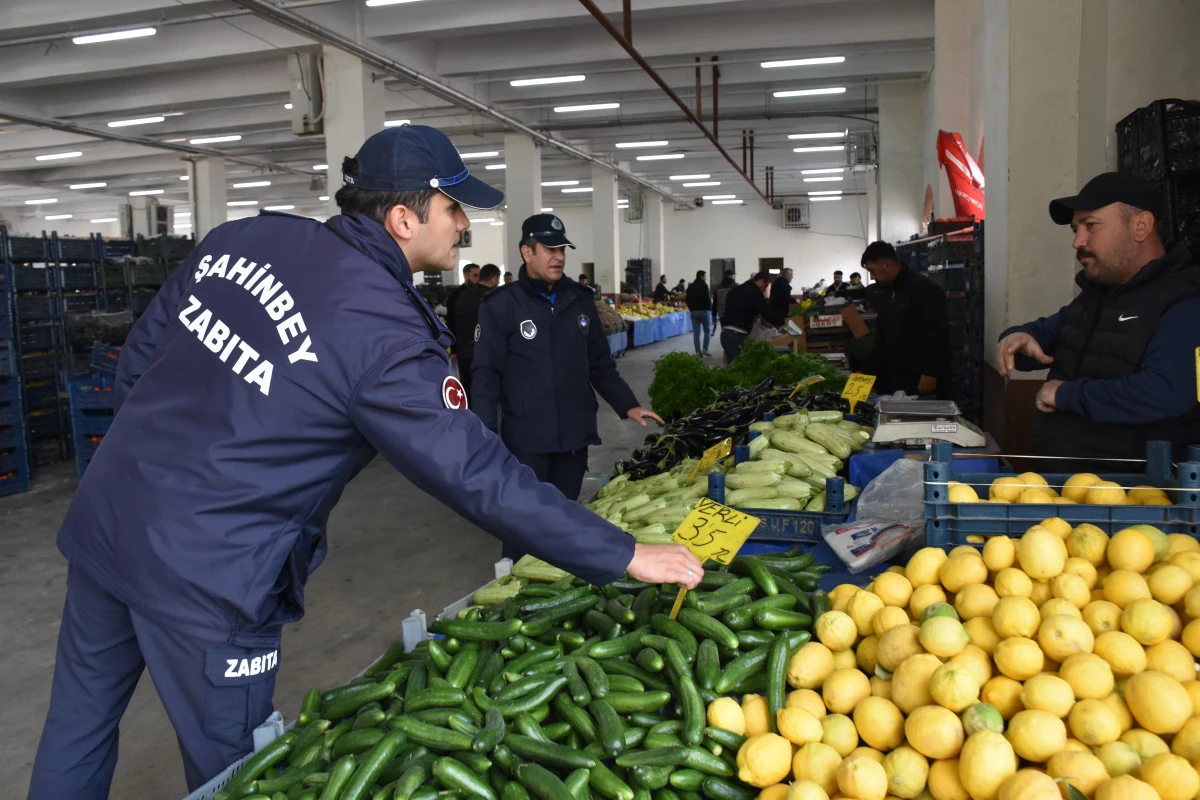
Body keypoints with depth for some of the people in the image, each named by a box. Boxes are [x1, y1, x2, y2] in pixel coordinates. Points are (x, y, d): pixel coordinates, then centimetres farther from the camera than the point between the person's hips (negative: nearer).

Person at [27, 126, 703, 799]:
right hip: (205, 576, -7)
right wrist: (625, 556, -15)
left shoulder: (243, 237, 1)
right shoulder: (384, 335, -21)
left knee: (79, 725, 25)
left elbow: (140, 353, 9)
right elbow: (481, 478, -22)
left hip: (103, 515, 8)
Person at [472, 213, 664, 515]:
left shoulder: (580, 300, 9)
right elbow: (487, 374, -8)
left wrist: (628, 405, 7)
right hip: (526, 439, -4)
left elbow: (601, 364, 16)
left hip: (575, 434, 5)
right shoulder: (500, 305, -6)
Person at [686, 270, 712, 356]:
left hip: (694, 312, 5)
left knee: (696, 332, 4)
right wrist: (710, 309, 0)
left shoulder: (690, 287, 9)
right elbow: (708, 299, -12)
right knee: (707, 330, 8)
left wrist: (692, 309, 15)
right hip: (704, 311, -4)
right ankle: (705, 349, -2)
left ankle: (698, 351, 1)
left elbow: (688, 300, 10)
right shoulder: (704, 285, -8)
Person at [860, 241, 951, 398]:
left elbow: (938, 336, -17)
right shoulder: (888, 294, 18)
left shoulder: (925, 289, -10)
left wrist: (930, 374, -22)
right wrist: (866, 373, 17)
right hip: (896, 382, 8)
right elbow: (881, 339, 23)